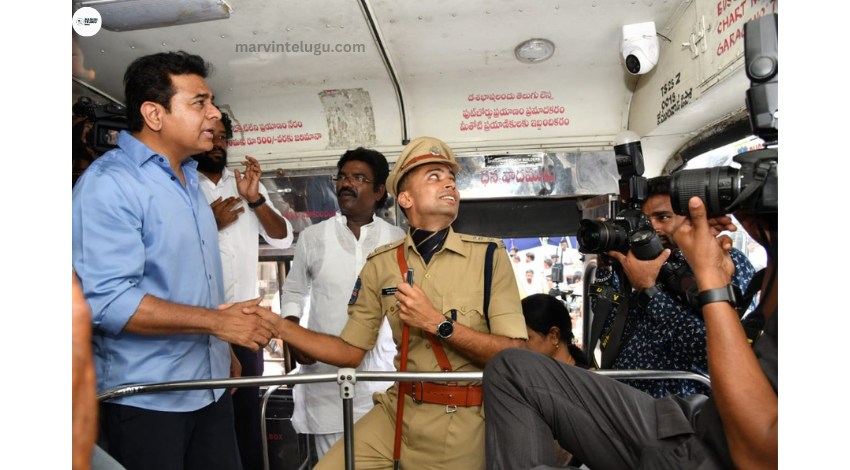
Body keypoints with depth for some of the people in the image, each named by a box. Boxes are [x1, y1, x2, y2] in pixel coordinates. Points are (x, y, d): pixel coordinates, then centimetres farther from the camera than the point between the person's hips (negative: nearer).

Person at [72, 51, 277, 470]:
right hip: (145, 399, -8)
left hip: (209, 386, 8)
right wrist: (217, 322, -23)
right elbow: (107, 301, -26)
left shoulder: (189, 178, 13)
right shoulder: (108, 184, -16)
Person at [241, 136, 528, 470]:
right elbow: (352, 352, 5)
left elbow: (514, 353, -12)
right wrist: (278, 326, -4)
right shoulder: (380, 265, 2)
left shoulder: (488, 255, -6)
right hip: (397, 413, 3)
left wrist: (439, 325, -20)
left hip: (463, 421, -2)